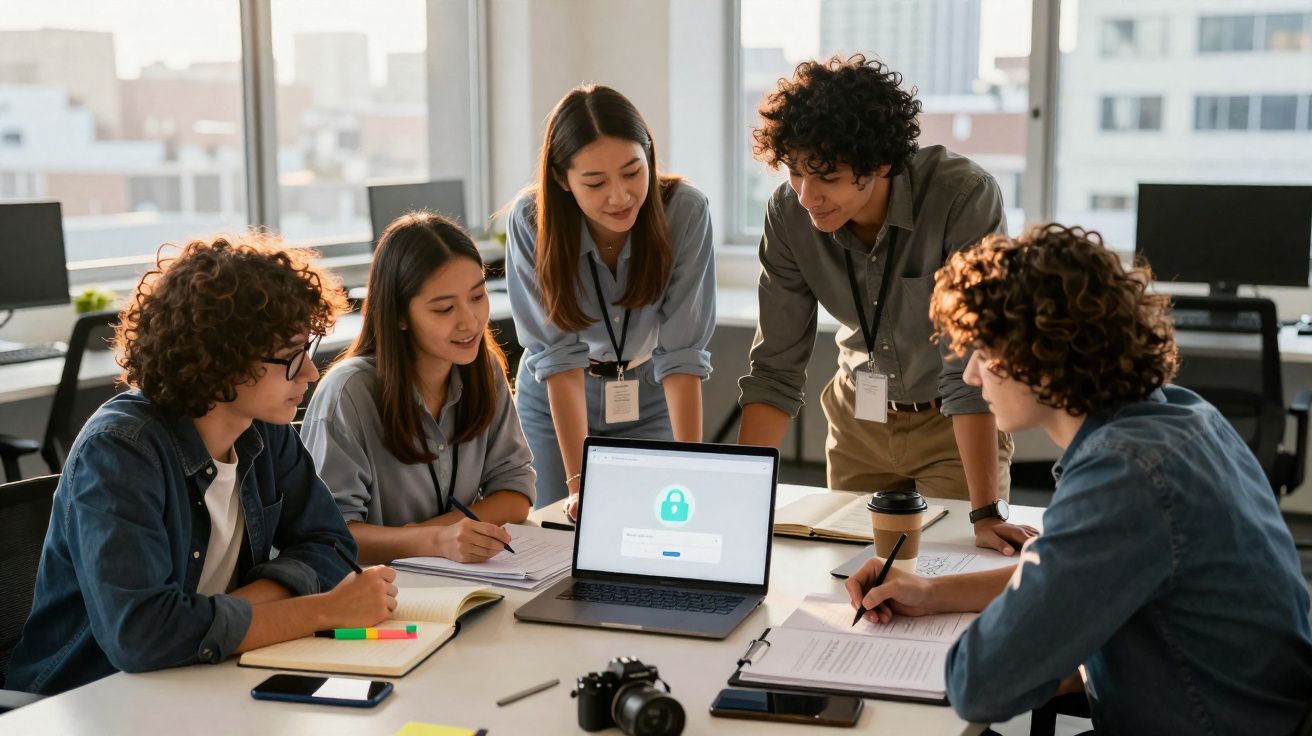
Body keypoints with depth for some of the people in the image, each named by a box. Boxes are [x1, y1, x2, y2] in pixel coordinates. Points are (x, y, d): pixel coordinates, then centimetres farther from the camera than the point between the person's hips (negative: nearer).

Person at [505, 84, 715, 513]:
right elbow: (557, 355, -26)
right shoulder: (531, 222, -25)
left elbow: (681, 353, -26)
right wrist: (578, 478, -32)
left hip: (651, 401, 1)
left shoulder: (685, 211, -25)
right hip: (553, 404, 0)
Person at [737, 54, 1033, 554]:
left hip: (954, 422, -3)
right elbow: (776, 367, -13)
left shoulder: (965, 198, -31)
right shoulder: (788, 214, -18)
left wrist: (986, 513, -34)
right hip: (859, 416, 4)